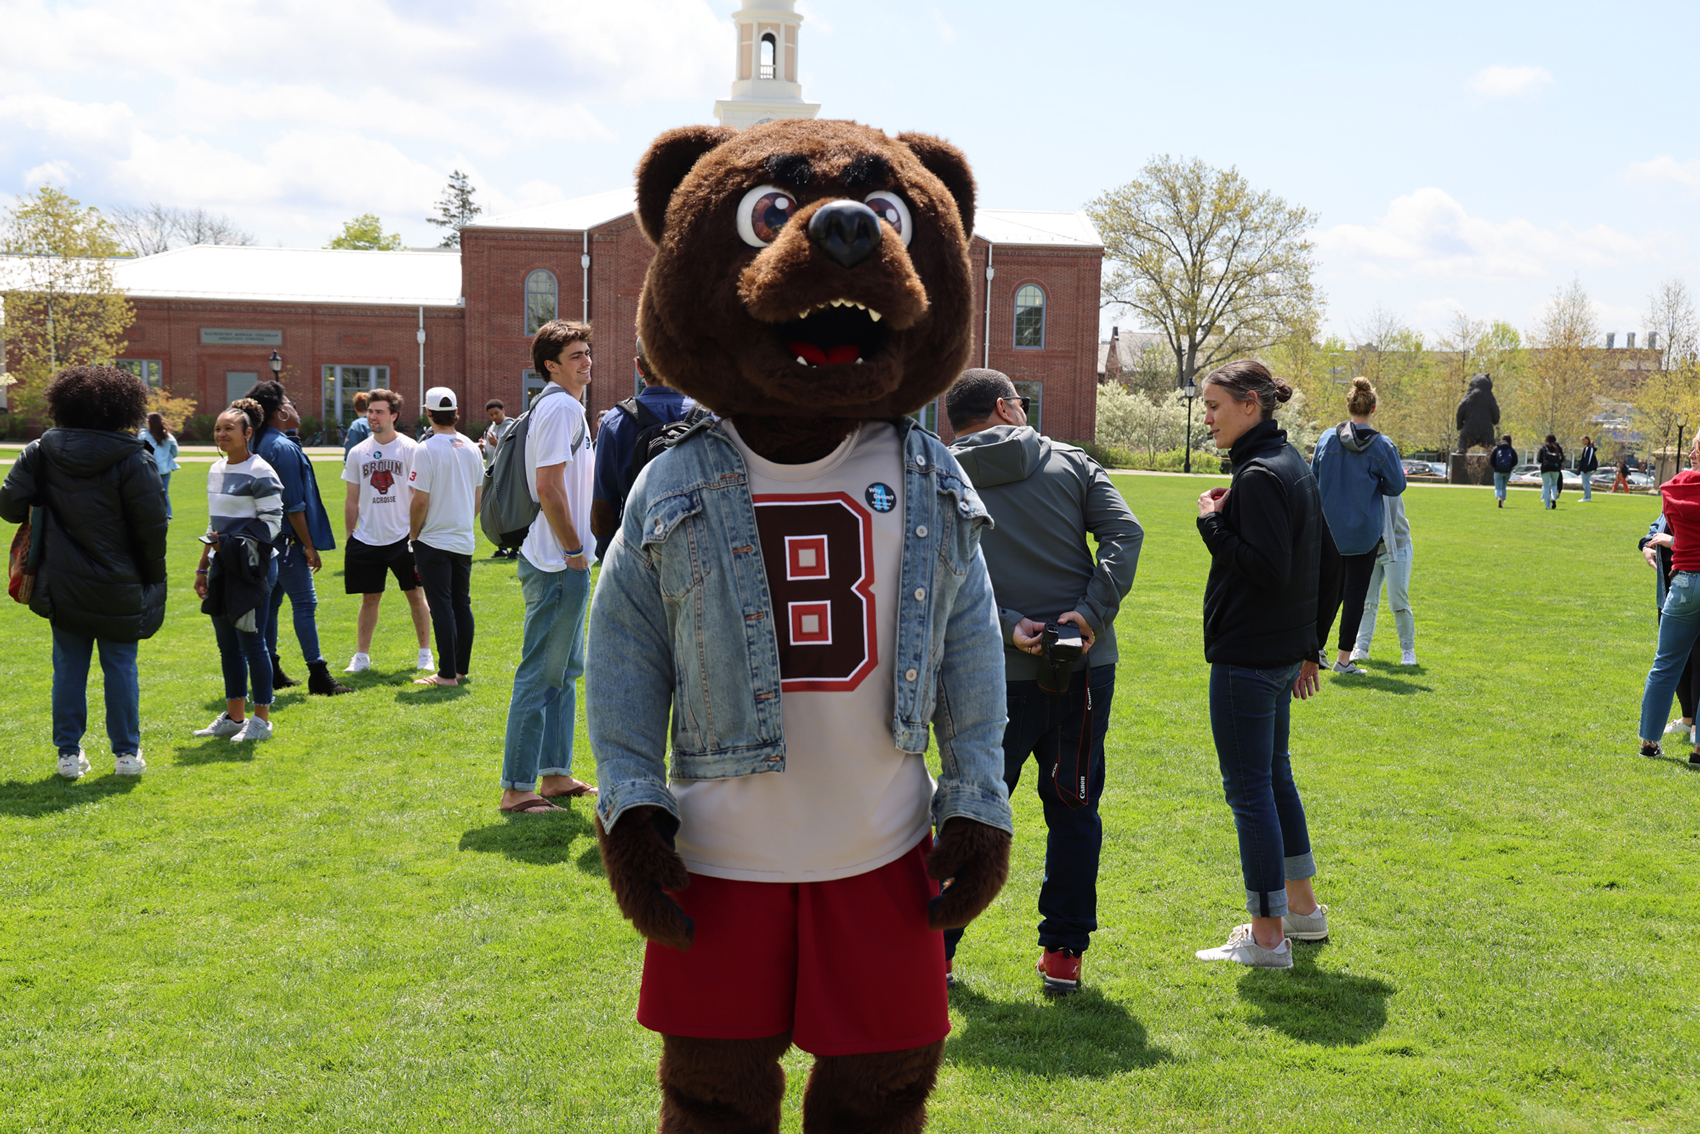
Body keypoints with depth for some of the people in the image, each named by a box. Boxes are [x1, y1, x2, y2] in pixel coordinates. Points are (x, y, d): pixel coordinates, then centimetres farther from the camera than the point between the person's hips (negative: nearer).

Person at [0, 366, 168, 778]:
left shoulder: (40, 453, -2)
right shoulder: (133, 459, -11)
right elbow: (152, 527, -11)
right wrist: (152, 579, 2)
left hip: (62, 585, 3)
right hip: (119, 588, -2)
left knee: (69, 668, 10)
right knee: (121, 667, 7)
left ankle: (69, 753, 15)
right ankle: (126, 754, 12)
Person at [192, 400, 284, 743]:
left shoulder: (260, 473, -10)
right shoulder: (216, 470, 15)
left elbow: (272, 522, -13)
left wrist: (235, 541, -22)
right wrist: (202, 567, 19)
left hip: (253, 567, -8)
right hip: (224, 567, 8)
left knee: (251, 642, -5)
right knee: (227, 644, 11)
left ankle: (262, 719, 5)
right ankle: (234, 717, 20)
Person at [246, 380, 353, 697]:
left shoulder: (260, 444, 13)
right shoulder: (284, 448, -16)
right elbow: (294, 505, -18)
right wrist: (309, 546, -14)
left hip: (267, 539, 10)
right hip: (286, 540, -10)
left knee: (270, 602, 13)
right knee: (304, 603, -7)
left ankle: (270, 672, 20)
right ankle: (318, 676, -5)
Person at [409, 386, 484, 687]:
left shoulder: (426, 450, -14)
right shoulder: (472, 448, 5)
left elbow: (420, 501, -15)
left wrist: (414, 534, -2)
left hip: (434, 541, -6)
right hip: (464, 540, 6)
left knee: (441, 607, -3)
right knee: (462, 603, 12)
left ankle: (447, 673, -1)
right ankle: (461, 669, 18)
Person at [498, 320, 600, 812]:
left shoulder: (566, 406, 18)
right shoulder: (561, 407, -14)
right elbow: (548, 487, -21)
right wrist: (574, 550, -16)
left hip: (565, 563, 11)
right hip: (558, 563, -11)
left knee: (565, 669, 17)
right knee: (540, 675, -6)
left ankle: (555, 774, 25)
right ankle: (516, 788, -1)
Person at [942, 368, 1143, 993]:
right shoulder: (1070, 461, 8)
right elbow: (1124, 531, -5)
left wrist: (1006, 627, -14)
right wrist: (1093, 613, -12)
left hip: (998, 674, -1)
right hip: (1086, 663, 1)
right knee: (1073, 810, 12)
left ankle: (934, 946, 20)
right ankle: (1063, 952, 17)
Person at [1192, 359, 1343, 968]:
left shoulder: (1259, 475, -17)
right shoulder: (1295, 466, 13)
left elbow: (1270, 568, -25)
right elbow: (1330, 563, 17)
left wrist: (1213, 524, -15)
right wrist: (1310, 645, 21)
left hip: (1247, 659, -10)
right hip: (1285, 653, 10)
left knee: (1249, 788, -3)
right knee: (1274, 776, 21)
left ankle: (1267, 936, 5)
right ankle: (1302, 908, 32)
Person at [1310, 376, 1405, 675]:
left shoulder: (1328, 439, -3)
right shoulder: (1382, 446, -9)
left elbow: (1313, 478, 5)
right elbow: (1396, 486, -3)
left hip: (1329, 528, 2)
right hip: (1364, 532, -2)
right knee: (1356, 593, 5)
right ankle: (1344, 659, 7)